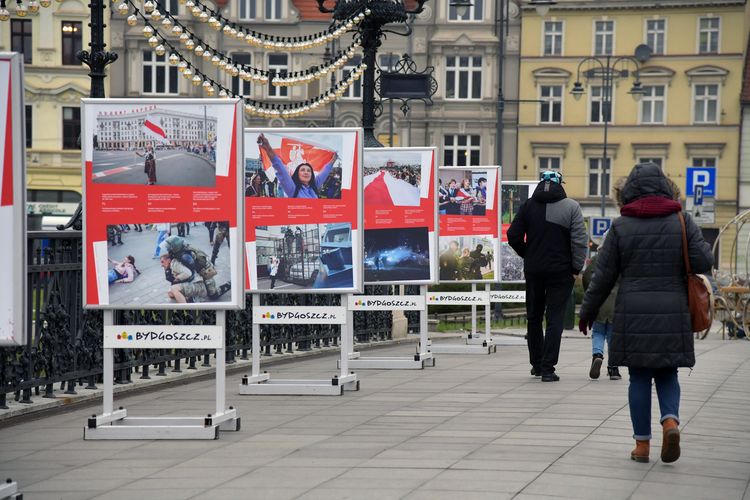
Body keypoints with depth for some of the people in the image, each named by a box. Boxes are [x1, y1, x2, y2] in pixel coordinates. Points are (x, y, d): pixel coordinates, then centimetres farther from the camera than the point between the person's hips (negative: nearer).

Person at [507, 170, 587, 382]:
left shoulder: (527, 206, 1)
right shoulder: (571, 207, -5)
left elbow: (514, 236, -1)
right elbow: (580, 240, -11)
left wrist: (528, 255, 12)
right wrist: (576, 268, -4)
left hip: (533, 270, 2)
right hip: (560, 271, -2)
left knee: (534, 317, 16)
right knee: (555, 319, -1)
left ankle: (536, 363, 22)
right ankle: (547, 368, -6)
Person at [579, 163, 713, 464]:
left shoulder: (621, 226, 0)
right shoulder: (682, 221, 1)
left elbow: (603, 276, 1)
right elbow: (704, 263, -6)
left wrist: (588, 311, 12)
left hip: (633, 314, -1)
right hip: (673, 313, 1)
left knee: (639, 378, 7)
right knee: (667, 374, 12)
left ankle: (642, 444, 8)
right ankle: (670, 421, -14)